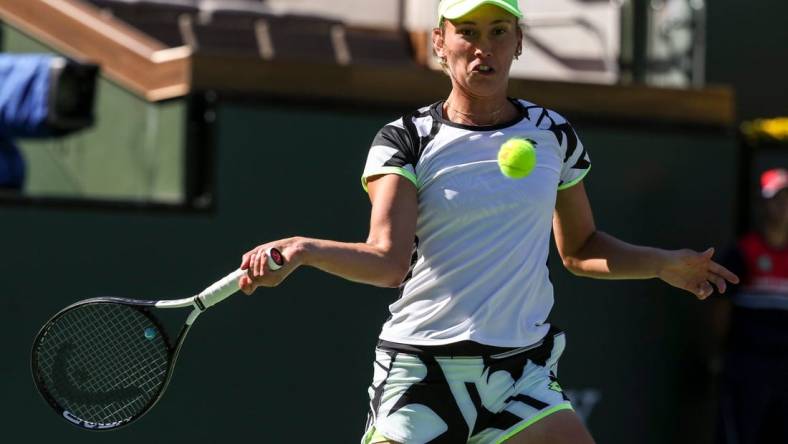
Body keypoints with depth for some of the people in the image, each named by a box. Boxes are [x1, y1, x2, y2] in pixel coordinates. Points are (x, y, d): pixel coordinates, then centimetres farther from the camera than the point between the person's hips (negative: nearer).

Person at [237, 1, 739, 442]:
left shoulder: (553, 135, 8)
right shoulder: (406, 140, -3)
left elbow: (580, 248, 21)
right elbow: (388, 261, -17)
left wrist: (665, 263, 11)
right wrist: (304, 249, -34)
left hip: (524, 375, 3)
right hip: (421, 372, -3)